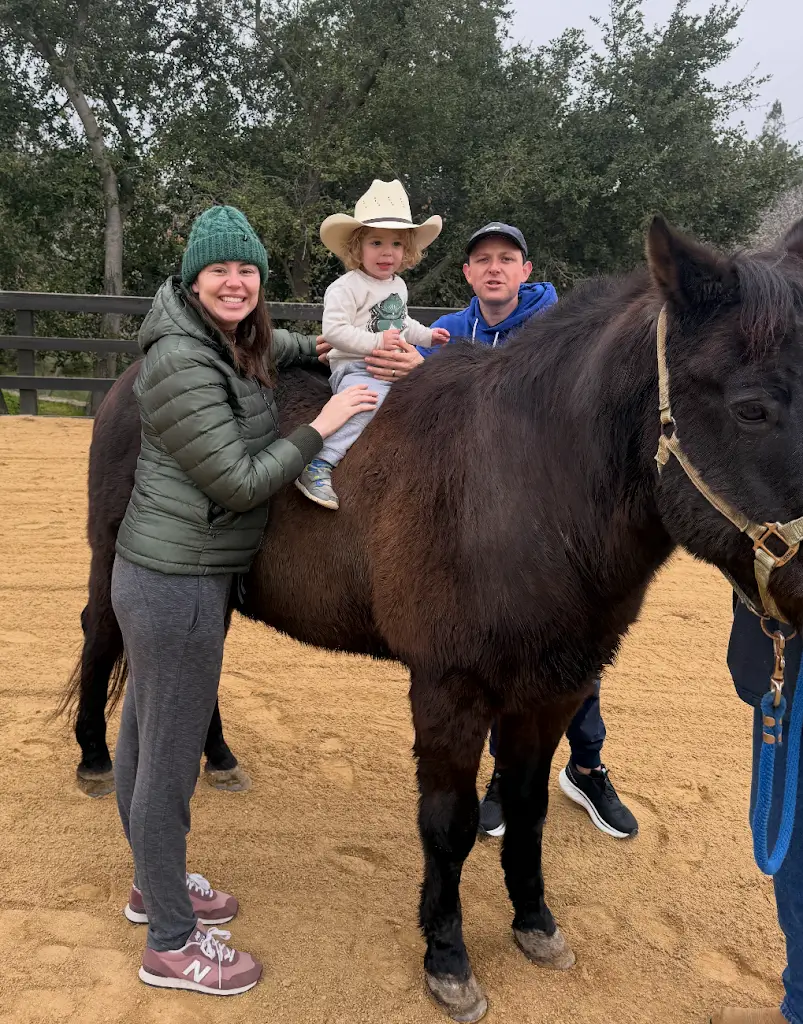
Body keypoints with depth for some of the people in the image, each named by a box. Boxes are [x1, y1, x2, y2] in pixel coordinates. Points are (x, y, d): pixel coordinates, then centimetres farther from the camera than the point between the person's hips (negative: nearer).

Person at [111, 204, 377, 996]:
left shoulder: (231, 344, 7)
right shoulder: (182, 363, -22)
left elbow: (268, 346, 33)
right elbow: (242, 482, -22)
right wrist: (322, 427, -14)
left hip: (161, 574, 10)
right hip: (178, 585, -10)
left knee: (143, 736, 23)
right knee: (169, 760, 4)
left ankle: (153, 885, 44)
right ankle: (171, 946, 23)